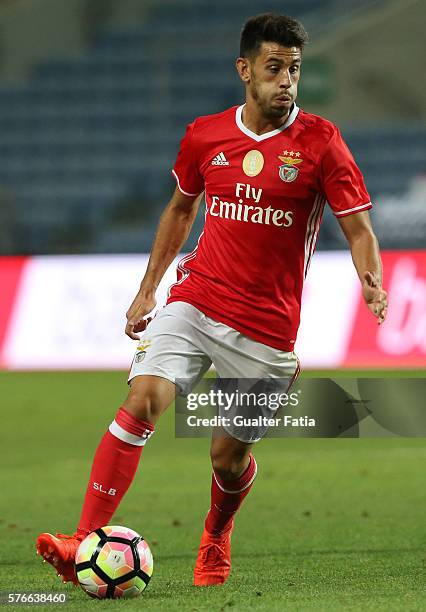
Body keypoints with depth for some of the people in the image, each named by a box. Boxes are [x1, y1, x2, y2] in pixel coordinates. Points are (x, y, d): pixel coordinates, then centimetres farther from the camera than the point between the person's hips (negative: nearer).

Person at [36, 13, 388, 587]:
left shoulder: (319, 142, -5)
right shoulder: (205, 135, 4)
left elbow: (359, 231, -5)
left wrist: (372, 285, -25)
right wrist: (147, 291, 21)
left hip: (266, 328, -2)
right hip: (194, 302, 2)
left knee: (230, 456, 5)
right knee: (142, 402, -20)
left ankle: (216, 537, 39)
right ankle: (85, 544, -24)